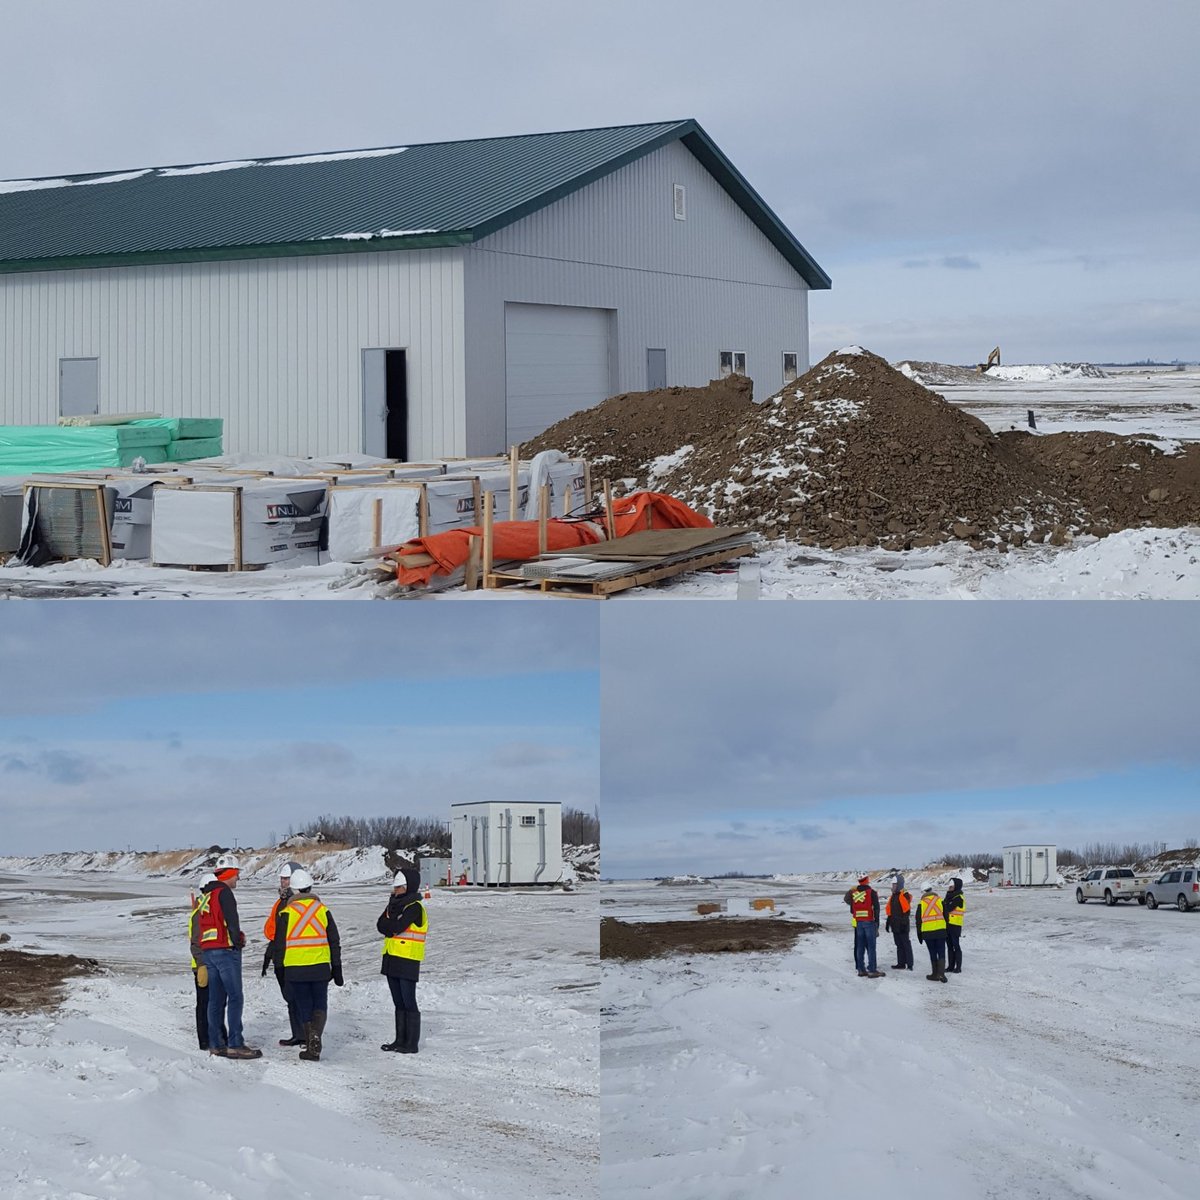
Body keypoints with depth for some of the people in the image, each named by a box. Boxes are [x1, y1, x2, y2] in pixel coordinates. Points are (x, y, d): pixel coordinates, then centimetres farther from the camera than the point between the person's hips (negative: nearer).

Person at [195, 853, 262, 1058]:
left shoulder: (206, 895, 18)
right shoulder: (224, 893, -9)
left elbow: (201, 925, 17)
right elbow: (231, 920, -17)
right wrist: (238, 940, -2)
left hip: (207, 951, 9)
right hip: (225, 949, -9)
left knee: (216, 999, 11)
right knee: (235, 997, -9)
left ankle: (216, 1043, 12)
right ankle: (235, 1044, -13)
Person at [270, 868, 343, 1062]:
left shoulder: (286, 912, -3)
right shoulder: (322, 910, 3)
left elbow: (279, 944, 0)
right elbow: (334, 942, 8)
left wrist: (279, 966, 11)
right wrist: (337, 968, 15)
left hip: (295, 969, -1)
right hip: (320, 967, 1)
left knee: (304, 1008, 9)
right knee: (320, 1005, 9)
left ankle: (311, 1047, 7)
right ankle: (316, 1034, -18)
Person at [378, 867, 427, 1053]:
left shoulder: (414, 907, -11)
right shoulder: (395, 904, 16)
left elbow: (396, 927, -20)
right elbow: (381, 925, 5)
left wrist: (388, 926, -2)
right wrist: (392, 926, -12)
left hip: (407, 961, -8)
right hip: (392, 959, 8)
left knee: (409, 1002, -5)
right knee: (398, 1002, 13)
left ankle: (412, 1043, -3)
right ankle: (400, 1040, 19)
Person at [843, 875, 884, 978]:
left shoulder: (853, 893, 5)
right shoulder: (872, 893, -9)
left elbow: (852, 910, 11)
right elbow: (876, 908, -9)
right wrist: (877, 924, -3)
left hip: (858, 923, 5)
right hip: (870, 922, -5)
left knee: (860, 946, 12)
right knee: (871, 946, -3)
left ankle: (861, 969, 14)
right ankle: (872, 970, -7)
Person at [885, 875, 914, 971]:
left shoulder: (905, 896, -10)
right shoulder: (893, 896, 16)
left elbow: (906, 910, -16)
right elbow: (890, 912, 21)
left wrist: (904, 923, -21)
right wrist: (888, 923, 20)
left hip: (902, 925, -9)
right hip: (895, 926, 9)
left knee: (906, 944, -7)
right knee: (899, 945, 11)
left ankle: (909, 964, -7)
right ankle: (901, 963, 15)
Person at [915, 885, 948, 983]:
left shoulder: (921, 904, 3)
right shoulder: (940, 901, 3)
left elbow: (918, 920, 6)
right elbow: (946, 916, 4)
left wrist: (919, 934, 16)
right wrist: (946, 930, 15)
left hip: (927, 932, 0)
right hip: (941, 931, 0)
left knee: (933, 954, 10)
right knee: (941, 953, 1)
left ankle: (935, 974, 13)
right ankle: (941, 973, -14)